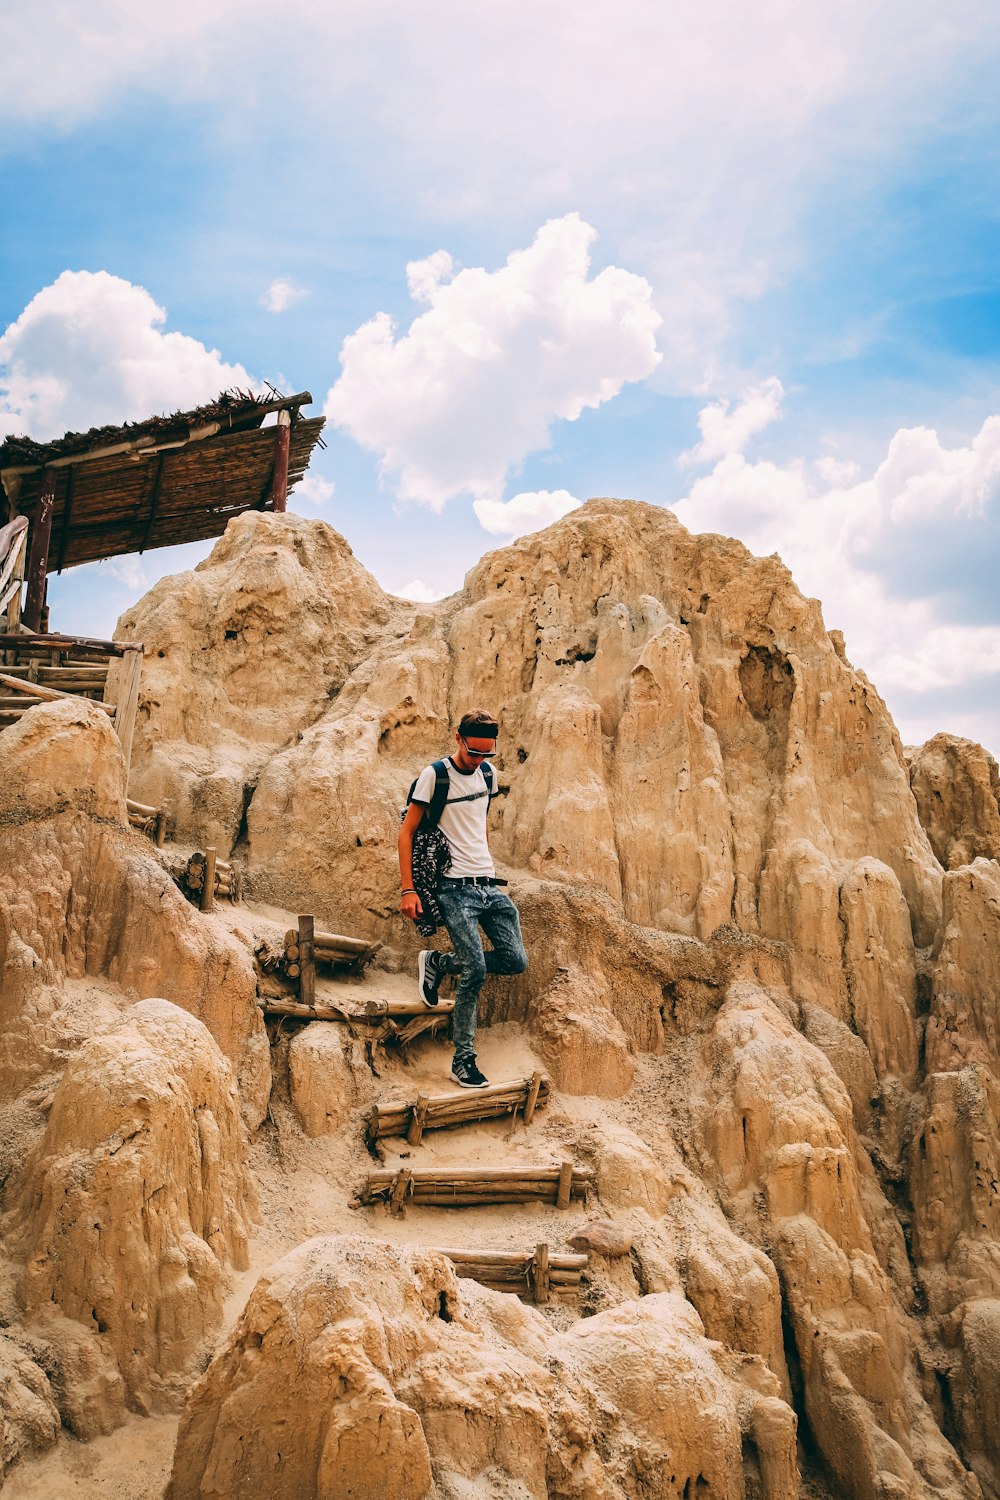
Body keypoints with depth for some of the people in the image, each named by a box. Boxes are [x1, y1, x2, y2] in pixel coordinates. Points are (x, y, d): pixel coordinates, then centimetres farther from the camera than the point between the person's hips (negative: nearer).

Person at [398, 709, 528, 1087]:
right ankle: (463, 1059, 0)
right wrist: (408, 890, -11)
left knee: (516, 961, 0)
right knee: (476, 969, -15)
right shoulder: (434, 775, -8)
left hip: (489, 885, 7)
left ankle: (438, 963, 19)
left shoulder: (486, 774, 11)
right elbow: (407, 832, -6)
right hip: (455, 887, -7)